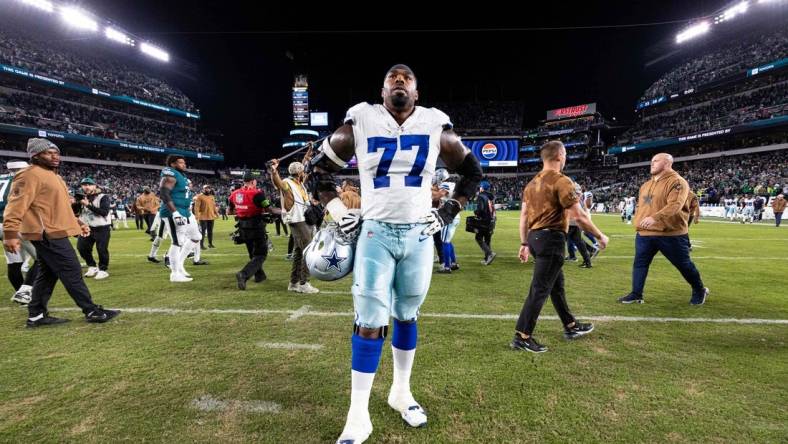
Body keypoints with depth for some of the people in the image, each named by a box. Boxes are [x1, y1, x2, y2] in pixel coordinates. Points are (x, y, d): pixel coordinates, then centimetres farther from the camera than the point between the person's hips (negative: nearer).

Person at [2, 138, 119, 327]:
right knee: (72, 272, -7)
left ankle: (36, 315, 23)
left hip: (54, 234, 10)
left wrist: (77, 223, 25)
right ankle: (92, 311, -2)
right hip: (48, 235, -10)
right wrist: (10, 233, -27)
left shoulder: (52, 175, 20)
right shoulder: (30, 175, -12)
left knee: (47, 274, 14)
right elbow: (16, 205, -20)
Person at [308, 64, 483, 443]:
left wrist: (447, 213, 5)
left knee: (407, 316, 13)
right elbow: (319, 168, 10)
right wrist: (338, 212, 0)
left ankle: (401, 392, 33)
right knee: (370, 322, -3)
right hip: (375, 233, -2)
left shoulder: (436, 127, 3)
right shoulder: (361, 123, -1)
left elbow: (472, 173, 15)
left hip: (419, 235, 2)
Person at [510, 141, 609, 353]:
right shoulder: (562, 181, -12)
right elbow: (579, 217, -15)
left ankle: (570, 326, 36)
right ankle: (522, 337, 0)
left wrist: (524, 243, 16)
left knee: (557, 284, 21)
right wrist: (599, 236, -1)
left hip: (535, 236, 9)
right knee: (540, 289, -4)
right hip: (551, 239, -9)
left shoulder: (533, 182, 13)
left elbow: (523, 216, 13)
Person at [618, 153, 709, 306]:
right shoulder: (647, 185, 15)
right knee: (640, 263, 5)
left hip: (670, 234, -7)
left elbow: (675, 205, -26)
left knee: (683, 264, 8)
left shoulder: (677, 182, -11)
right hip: (645, 233, 7)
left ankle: (699, 290, 32)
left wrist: (655, 218, -38)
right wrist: (638, 223, 16)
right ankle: (636, 294, 13)